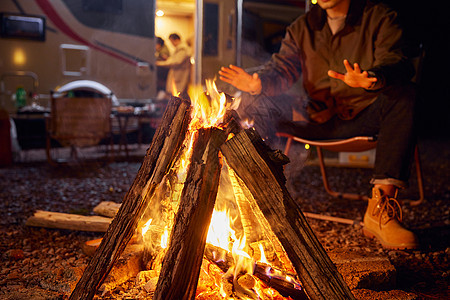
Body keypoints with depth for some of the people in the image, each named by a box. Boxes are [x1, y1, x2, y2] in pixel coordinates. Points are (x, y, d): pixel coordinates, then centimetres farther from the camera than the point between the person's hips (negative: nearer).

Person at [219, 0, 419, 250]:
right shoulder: (302, 27, 12)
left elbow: (395, 63, -16)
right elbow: (282, 68, 4)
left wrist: (371, 79, -41)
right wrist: (259, 82, -20)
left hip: (362, 117, -3)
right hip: (315, 120, 3)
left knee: (402, 95, -33)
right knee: (254, 104, -11)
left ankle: (379, 208, -40)